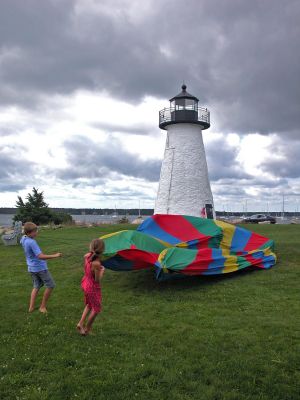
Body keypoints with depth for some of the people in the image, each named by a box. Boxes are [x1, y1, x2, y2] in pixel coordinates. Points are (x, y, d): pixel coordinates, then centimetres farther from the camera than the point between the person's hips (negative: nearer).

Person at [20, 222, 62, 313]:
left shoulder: (23, 239, -1)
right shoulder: (32, 242, -27)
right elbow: (40, 256, -32)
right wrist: (54, 256, -31)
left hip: (32, 268, 9)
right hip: (40, 267, -9)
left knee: (36, 286, 20)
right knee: (50, 285, 5)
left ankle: (31, 307, 20)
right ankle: (43, 306, 13)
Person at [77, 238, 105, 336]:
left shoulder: (86, 256, -12)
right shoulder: (96, 263, -33)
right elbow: (97, 280, -23)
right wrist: (102, 270, -8)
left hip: (85, 283, 7)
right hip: (93, 287, -7)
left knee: (89, 305, 31)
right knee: (96, 309, 17)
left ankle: (81, 323, 26)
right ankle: (87, 329, 29)